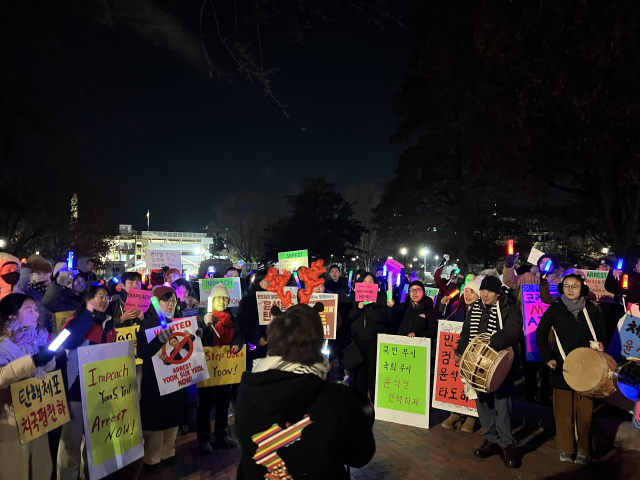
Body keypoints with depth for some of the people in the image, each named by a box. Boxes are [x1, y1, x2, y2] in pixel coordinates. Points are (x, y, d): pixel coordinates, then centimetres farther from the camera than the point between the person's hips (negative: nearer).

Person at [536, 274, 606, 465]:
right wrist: (548, 357, -17)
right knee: (563, 410, 5)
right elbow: (541, 334, -5)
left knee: (584, 411, 6)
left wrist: (601, 346, -11)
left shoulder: (592, 310, 4)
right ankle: (566, 448, 18)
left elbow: (602, 335, 11)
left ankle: (583, 451, 18)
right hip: (562, 367, -1)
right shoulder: (554, 310, -1)